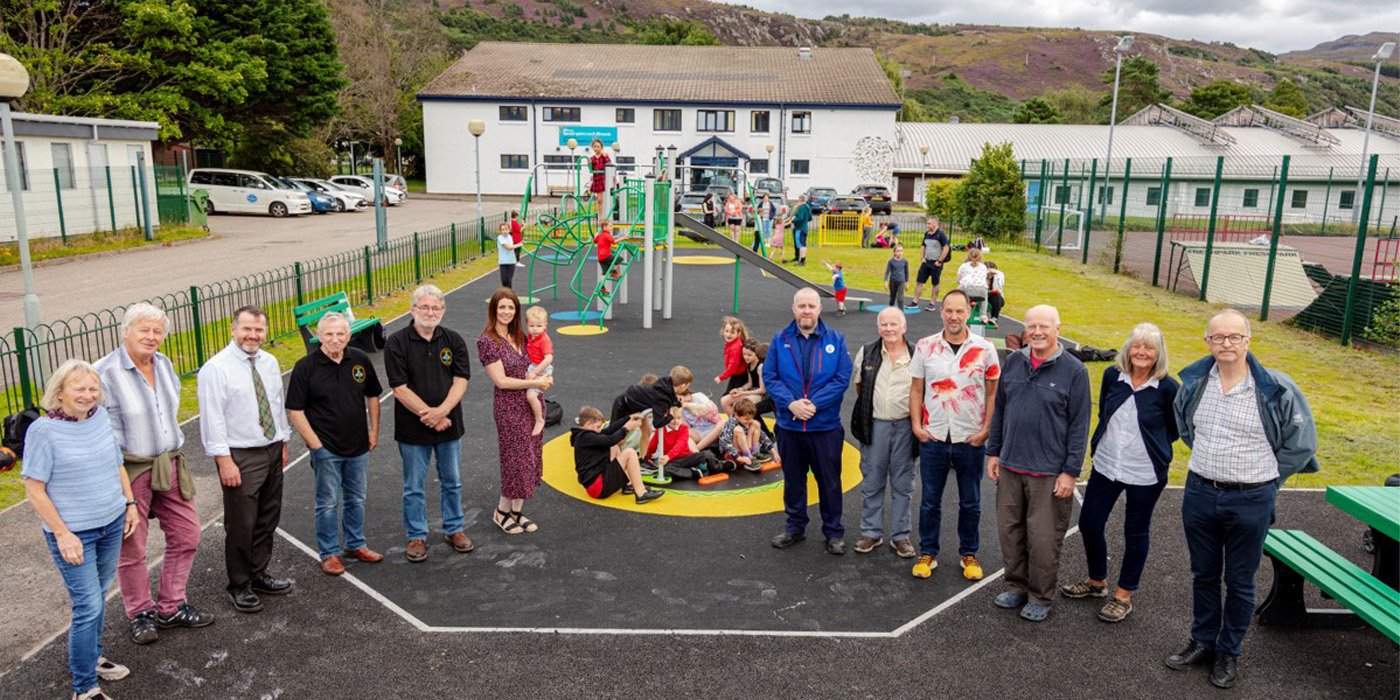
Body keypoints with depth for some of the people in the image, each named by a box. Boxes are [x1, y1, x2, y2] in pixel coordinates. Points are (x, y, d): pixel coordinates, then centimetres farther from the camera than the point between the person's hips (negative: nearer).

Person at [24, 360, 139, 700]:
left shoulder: (100, 416, 0)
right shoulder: (43, 430, -16)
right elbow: (35, 490, -13)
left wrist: (131, 503, 11)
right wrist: (63, 534, -16)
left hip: (111, 523, 6)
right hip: (74, 532, -5)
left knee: (98, 595, 18)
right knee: (88, 607, -3)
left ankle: (92, 658, 37)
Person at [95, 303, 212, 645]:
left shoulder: (164, 364, 6)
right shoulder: (105, 372, -15)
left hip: (170, 466, 7)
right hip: (129, 471, -6)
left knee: (186, 535, 10)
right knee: (131, 548, 6)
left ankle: (171, 607, 26)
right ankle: (140, 613, 26)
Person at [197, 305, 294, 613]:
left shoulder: (269, 363, 8)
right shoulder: (216, 369, -13)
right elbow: (212, 418, -15)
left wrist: (283, 442, 16)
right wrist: (224, 461, -18)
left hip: (272, 452, 7)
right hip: (241, 457, -7)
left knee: (268, 520, 16)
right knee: (241, 525, 1)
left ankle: (258, 575, 32)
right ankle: (239, 586, 17)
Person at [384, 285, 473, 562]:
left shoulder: (454, 340, 0)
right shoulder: (397, 342, -9)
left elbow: (461, 381, -6)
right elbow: (400, 389, -13)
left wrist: (441, 411, -21)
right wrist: (430, 417, -16)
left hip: (449, 424, 3)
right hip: (413, 429, -3)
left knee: (451, 482, 15)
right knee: (414, 487, 9)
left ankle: (454, 529, 32)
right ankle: (417, 537, 24)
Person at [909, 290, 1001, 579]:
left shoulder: (985, 348, -3)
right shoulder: (925, 346, -1)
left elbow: (993, 393, 2)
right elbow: (916, 389, 6)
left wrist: (985, 430, -5)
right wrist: (916, 425, -3)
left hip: (970, 439, 0)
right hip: (933, 437, 0)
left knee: (970, 502, 12)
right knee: (930, 500, 9)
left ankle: (969, 554, 28)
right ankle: (927, 553, 24)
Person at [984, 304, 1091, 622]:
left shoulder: (1074, 371, -7)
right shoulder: (1013, 362, 5)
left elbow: (1079, 425, -7)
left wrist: (1070, 471, -9)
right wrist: (993, 453, 11)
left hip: (1049, 473, -4)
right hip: (1010, 467, 4)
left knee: (1044, 539, 4)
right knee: (1010, 531, 13)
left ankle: (1040, 597, 23)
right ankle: (1016, 586, 31)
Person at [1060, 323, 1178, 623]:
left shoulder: (1167, 388, -13)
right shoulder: (1112, 375, -4)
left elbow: (1175, 428, 2)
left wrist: (1149, 445, 0)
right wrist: (1101, 443, 11)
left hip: (1144, 473, -4)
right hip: (1106, 466, 4)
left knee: (1136, 532, 10)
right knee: (1089, 523, 9)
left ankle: (1123, 595, 27)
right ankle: (1097, 581, 33)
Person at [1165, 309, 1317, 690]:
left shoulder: (1276, 388, -13)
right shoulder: (1194, 382, -1)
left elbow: (1301, 443, -1)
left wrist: (1265, 480, 1)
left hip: (1250, 501, -3)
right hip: (1199, 493, 4)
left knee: (1239, 582, 10)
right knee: (1203, 574, 17)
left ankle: (1229, 652, 28)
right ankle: (1203, 642, 33)